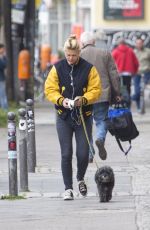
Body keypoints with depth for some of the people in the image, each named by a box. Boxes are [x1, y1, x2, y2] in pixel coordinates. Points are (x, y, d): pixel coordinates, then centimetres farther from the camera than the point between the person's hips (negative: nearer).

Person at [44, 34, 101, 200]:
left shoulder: (89, 69, -3)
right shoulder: (57, 68, 0)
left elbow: (96, 90, -3)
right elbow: (50, 89, 0)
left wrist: (84, 99, -21)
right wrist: (60, 100, -17)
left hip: (83, 116, 0)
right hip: (64, 118, 0)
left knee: (83, 153, -1)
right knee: (66, 154, -2)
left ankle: (80, 179, 28)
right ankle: (68, 188, 6)